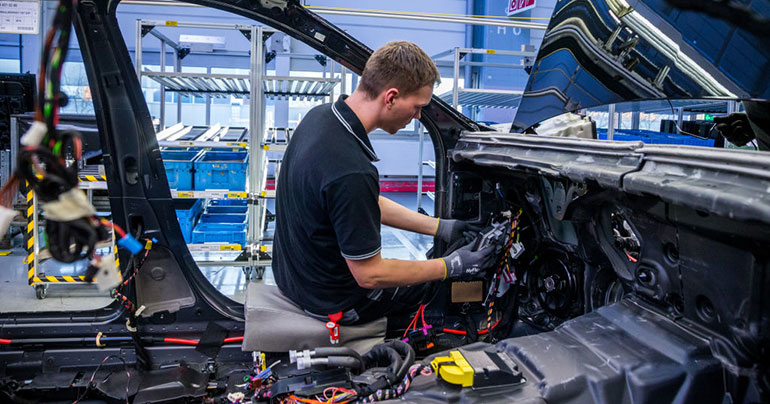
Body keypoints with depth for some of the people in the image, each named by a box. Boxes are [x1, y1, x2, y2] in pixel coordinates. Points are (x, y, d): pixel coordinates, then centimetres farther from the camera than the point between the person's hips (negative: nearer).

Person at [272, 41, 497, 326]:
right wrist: (451, 267, -14)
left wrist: (439, 227, 7)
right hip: (333, 300, -8)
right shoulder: (351, 172, -37)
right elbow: (368, 276, -25)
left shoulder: (320, 115, -7)